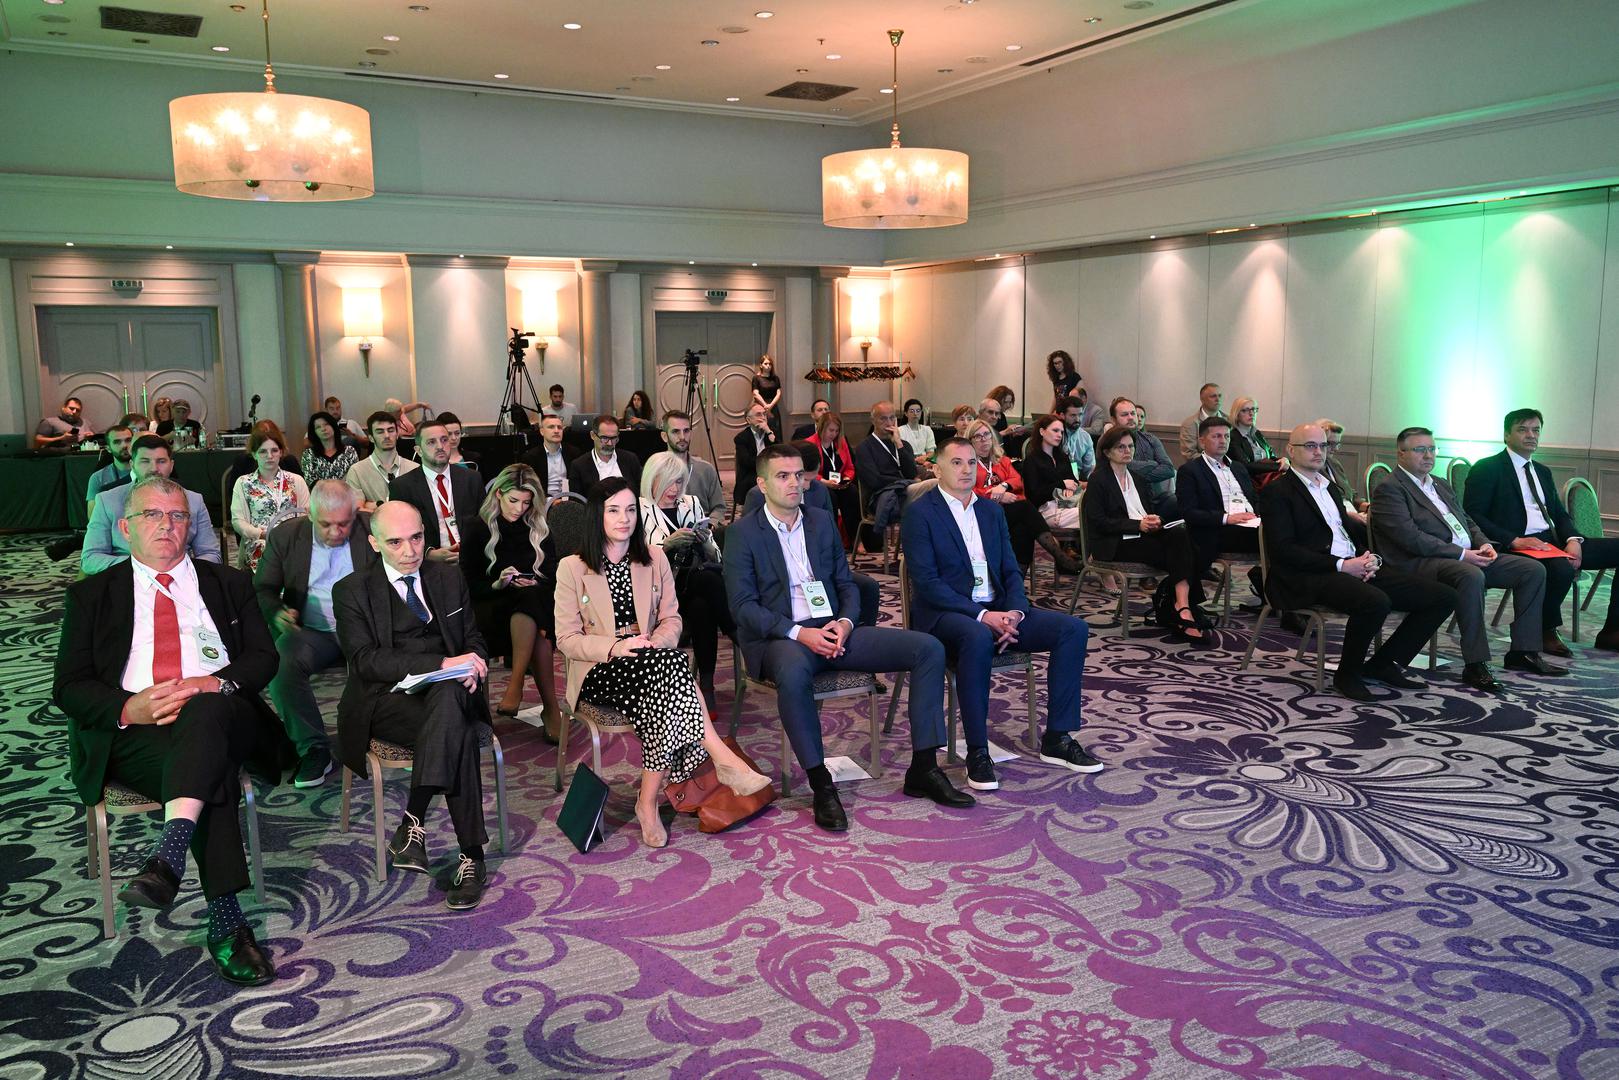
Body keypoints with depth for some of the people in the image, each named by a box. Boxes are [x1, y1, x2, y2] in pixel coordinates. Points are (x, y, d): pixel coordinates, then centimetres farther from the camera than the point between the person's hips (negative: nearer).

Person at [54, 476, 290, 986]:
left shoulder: (227, 584, 21)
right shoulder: (92, 594, 19)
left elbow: (264, 656, 10)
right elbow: (69, 687, 9)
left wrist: (218, 684, -13)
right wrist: (128, 708, -13)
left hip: (220, 713, 1)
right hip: (132, 732, -1)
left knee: (204, 711, -38)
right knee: (212, 769, -35)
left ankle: (168, 855, -50)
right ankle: (227, 923, -36)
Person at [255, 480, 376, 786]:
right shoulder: (284, 536, 3)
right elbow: (263, 589, 10)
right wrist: (276, 613, -14)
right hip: (311, 632, 1)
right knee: (278, 664, -32)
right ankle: (314, 749, -14)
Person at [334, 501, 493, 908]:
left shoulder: (450, 579, 16)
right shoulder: (352, 591, 3)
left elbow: (474, 641, 19)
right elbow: (365, 660, -10)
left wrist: (471, 668, -7)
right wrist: (442, 663, -21)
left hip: (448, 690, 3)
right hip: (387, 702, -3)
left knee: (448, 697, -36)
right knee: (458, 732, -34)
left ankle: (412, 824, -33)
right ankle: (471, 857, -30)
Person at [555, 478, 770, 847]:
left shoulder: (654, 558, 13)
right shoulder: (572, 568, 1)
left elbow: (671, 619, 13)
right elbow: (567, 639, -2)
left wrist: (656, 642, -11)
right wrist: (617, 646, -19)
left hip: (651, 662, 4)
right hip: (599, 672, -4)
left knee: (663, 701, -36)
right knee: (667, 664, -35)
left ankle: (649, 800, -31)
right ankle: (722, 757, -38)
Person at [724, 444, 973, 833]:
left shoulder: (822, 522, 15)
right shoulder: (743, 534, -1)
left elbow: (846, 583, 16)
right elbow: (743, 606, -8)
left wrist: (845, 621, -6)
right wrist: (799, 633, -20)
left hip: (833, 629, 5)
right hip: (780, 639, -5)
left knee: (929, 648, -12)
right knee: (794, 672, -43)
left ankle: (923, 769, -7)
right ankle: (821, 786, -27)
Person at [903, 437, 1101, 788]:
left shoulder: (991, 512, 16)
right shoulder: (920, 513, -4)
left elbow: (1010, 571, 13)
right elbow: (926, 582, -14)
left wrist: (1014, 612, -9)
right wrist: (981, 616, -22)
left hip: (996, 610, 7)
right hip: (944, 614, -7)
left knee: (1073, 628, -11)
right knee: (978, 637, -40)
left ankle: (1057, 738, -4)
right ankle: (977, 753, -28)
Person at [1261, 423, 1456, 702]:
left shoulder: (1330, 488, 24)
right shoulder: (1277, 492, -2)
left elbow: (1351, 530, 24)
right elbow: (1283, 550, -13)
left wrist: (1368, 559, 0)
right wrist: (1341, 565, -18)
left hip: (1355, 567, 8)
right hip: (1310, 577, -8)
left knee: (1444, 596, -3)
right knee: (1376, 601, -37)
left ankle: (1383, 664, 6)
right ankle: (1347, 674, -12)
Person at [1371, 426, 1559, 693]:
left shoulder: (1441, 486, 24)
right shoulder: (1389, 489, -6)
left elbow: (1467, 522, 26)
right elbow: (1411, 538, -17)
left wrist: (1483, 543, 2)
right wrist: (1461, 554, -19)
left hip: (1467, 556, 9)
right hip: (1422, 562, -9)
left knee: (1533, 570, -1)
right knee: (1471, 576, -38)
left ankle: (1522, 652, 4)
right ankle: (1475, 665, -31)